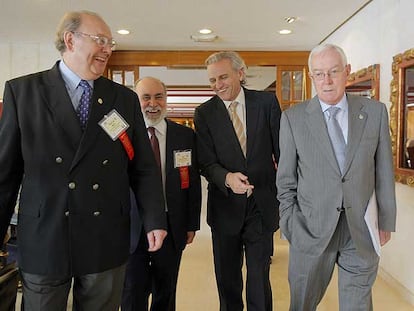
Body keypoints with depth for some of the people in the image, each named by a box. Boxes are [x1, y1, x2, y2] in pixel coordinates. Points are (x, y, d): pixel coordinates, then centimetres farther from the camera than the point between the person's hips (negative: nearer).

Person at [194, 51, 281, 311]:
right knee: (227, 279, 17)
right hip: (225, 207, 1)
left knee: (260, 277, 10)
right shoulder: (204, 113, -2)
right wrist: (227, 178, -28)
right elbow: (206, 162, -7)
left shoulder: (267, 102, -2)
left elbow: (282, 150, 2)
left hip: (262, 204, 0)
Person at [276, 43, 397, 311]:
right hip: (311, 229, -1)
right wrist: (290, 224, -1)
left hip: (361, 230, 2)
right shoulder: (293, 118, -4)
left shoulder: (376, 112, 0)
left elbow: (384, 171, 5)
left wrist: (386, 220, 6)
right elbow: (286, 180, -1)